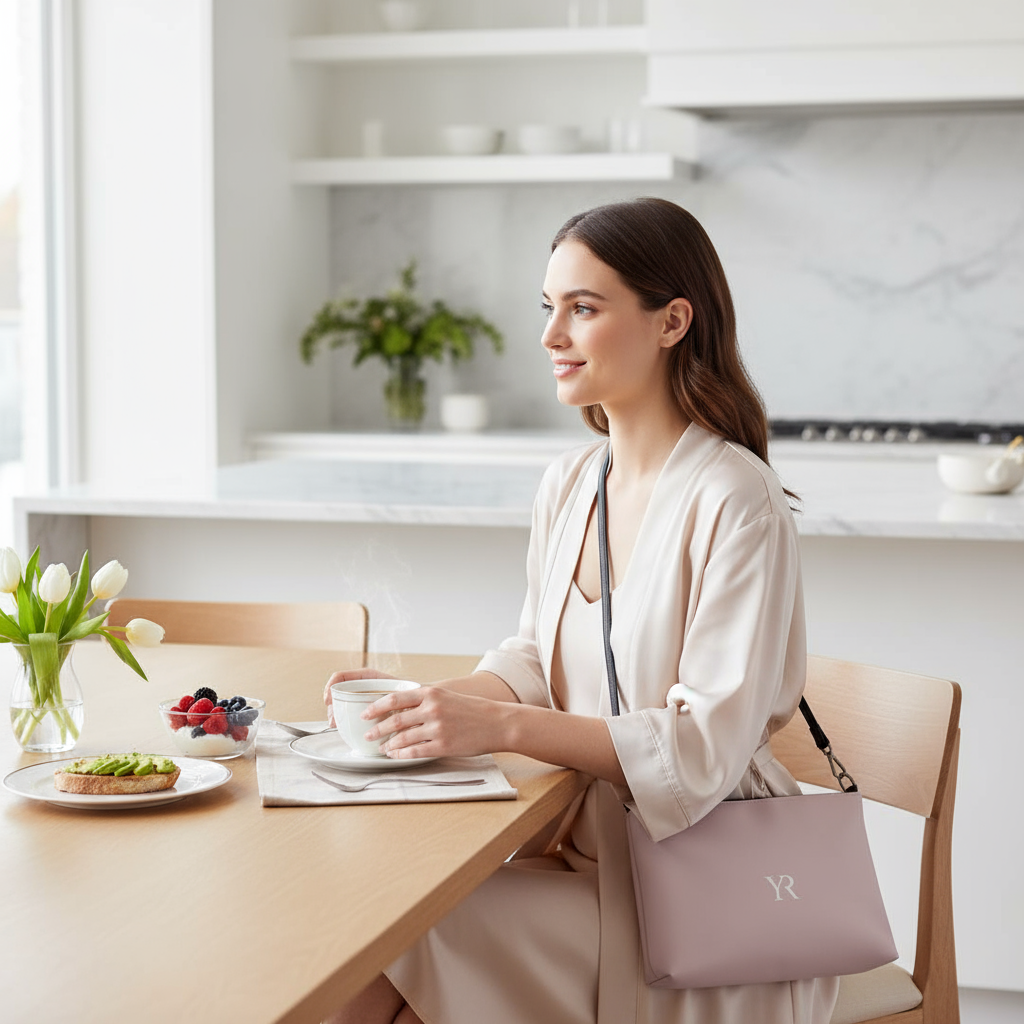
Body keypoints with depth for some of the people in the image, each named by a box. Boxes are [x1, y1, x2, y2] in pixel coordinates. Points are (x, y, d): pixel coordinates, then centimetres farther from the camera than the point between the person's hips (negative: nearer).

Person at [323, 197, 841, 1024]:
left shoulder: (735, 503, -16)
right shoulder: (568, 485, 7)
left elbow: (709, 745, -20)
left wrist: (500, 726, -28)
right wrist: (431, 701, -5)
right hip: (584, 847, 6)